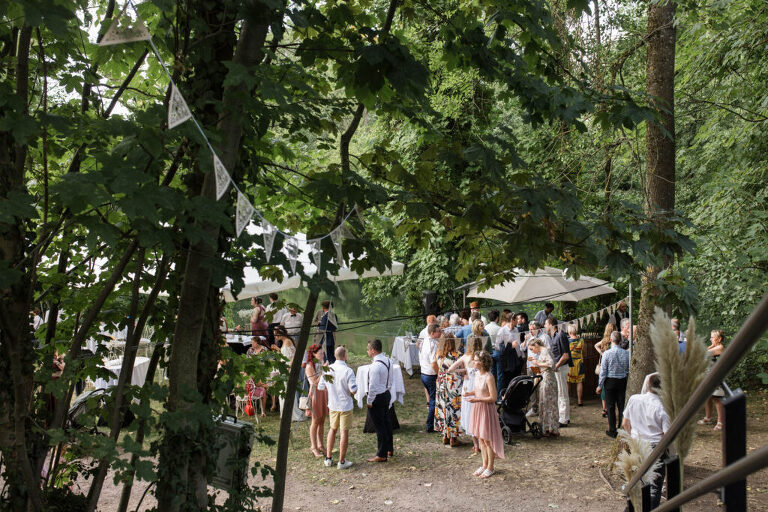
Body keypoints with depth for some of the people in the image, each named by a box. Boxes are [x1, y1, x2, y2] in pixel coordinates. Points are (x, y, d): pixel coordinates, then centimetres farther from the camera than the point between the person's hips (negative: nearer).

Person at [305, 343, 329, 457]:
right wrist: (323, 371, -22)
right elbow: (315, 383, -20)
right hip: (315, 393, -7)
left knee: (322, 421, 12)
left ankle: (320, 445, 22)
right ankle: (314, 448, 11)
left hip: (324, 392, 7)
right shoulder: (310, 366, -15)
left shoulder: (321, 363, 7)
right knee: (316, 422, 1)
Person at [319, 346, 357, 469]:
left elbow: (320, 387, 2)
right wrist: (350, 393, 2)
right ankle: (342, 461, 12)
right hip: (345, 405, -5)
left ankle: (328, 458, 25)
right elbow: (354, 390, -20)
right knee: (344, 432, 6)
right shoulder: (348, 371, -19)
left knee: (332, 429, 21)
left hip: (333, 405, 5)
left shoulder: (328, 369, -6)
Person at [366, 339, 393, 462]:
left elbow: (373, 386, -24)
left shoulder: (375, 366, -27)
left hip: (378, 397, -9)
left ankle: (381, 455, 12)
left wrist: (369, 401, -14)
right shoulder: (387, 360, 1)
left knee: (379, 426, 2)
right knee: (386, 422, 22)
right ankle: (389, 449, 37)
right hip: (386, 394, 9)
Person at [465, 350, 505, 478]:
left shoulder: (489, 377, -21)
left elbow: (493, 398, -21)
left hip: (487, 409, -8)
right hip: (478, 408, 8)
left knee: (487, 439, 3)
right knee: (480, 438, 16)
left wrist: (477, 399, -24)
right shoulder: (478, 374, 4)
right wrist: (470, 393, 0)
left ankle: (490, 468, 16)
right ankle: (484, 464, 28)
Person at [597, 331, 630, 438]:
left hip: (610, 381, -3)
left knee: (611, 406, 6)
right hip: (623, 381, 3)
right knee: (622, 405, 11)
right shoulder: (626, 353, -5)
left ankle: (612, 430, 11)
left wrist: (600, 385, -1)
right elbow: (629, 370, 2)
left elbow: (603, 371, -9)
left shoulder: (607, 353, -13)